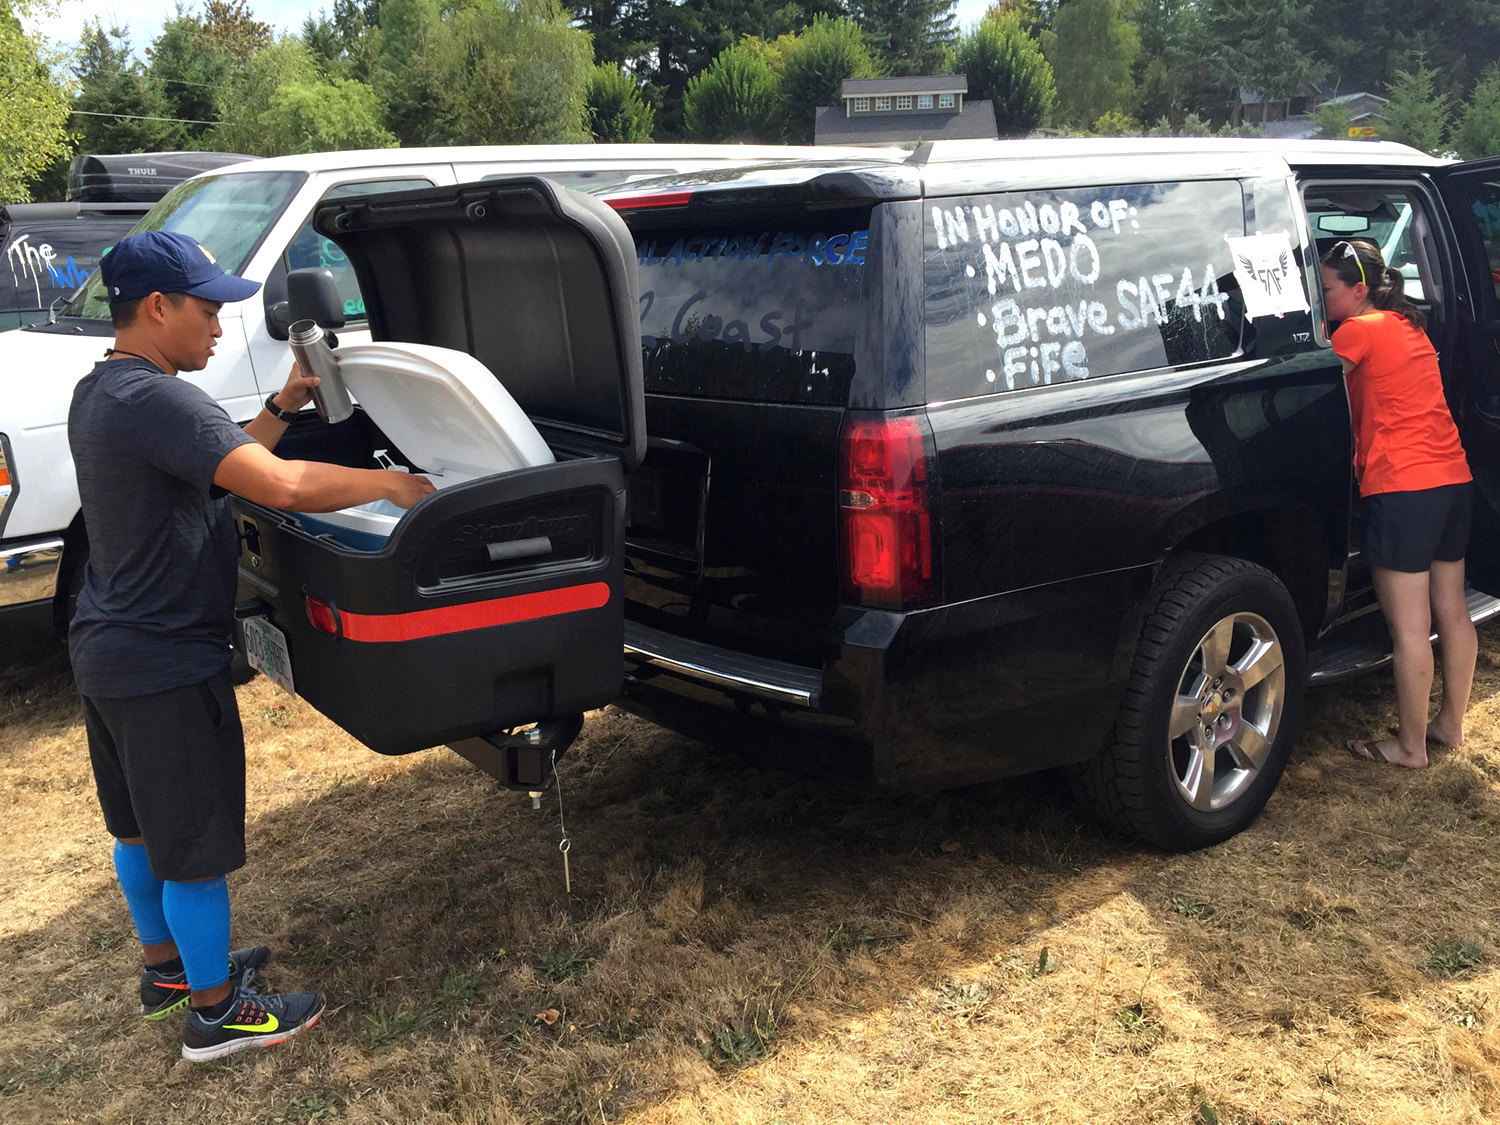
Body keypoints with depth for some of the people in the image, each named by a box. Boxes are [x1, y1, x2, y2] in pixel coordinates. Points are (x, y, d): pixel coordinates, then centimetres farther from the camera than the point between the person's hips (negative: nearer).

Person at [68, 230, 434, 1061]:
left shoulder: (100, 393, 8)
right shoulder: (155, 399, -25)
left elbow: (218, 464, 15)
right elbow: (280, 486, -34)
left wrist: (281, 409, 7)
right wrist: (388, 484, -22)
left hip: (108, 650, 11)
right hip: (165, 664, -11)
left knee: (140, 825, 24)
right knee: (195, 847, 4)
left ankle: (167, 965, 42)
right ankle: (216, 1013, 20)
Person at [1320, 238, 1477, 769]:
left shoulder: (1358, 331, -8)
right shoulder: (1409, 326, 18)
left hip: (1401, 487, -9)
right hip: (1454, 479, 9)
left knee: (1408, 627, -1)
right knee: (1451, 610, 16)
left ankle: (1411, 746, 8)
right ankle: (1450, 723, 29)